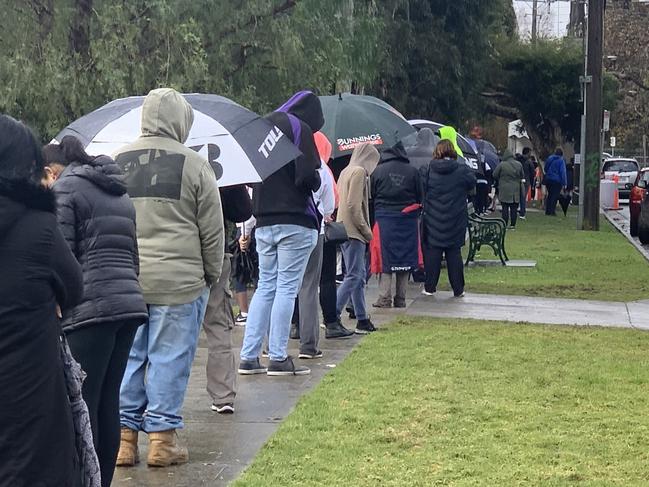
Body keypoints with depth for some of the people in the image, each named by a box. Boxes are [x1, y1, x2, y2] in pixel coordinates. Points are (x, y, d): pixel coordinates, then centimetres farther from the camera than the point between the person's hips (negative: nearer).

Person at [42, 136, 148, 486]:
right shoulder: (119, 194, 23)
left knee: (80, 404, -5)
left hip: (88, 309, -8)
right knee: (108, 402, 11)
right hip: (130, 303, 8)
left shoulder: (64, 189, -2)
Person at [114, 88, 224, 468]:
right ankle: (162, 437, 7)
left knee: (127, 356, 10)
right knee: (169, 358, 3)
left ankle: (125, 436, 13)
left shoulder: (117, 162, 7)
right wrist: (212, 274, 11)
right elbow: (213, 230, -1)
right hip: (178, 281, -4)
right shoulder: (193, 165, -4)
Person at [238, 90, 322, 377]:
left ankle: (249, 357, 8)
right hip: (295, 221, -7)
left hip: (264, 222, 7)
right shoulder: (300, 128, -8)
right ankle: (278, 358, 0)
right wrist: (316, 183, 2)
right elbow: (308, 176, -17)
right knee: (287, 288, -2)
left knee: (266, 286, 12)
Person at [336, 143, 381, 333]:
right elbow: (354, 205, -18)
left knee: (359, 275, 13)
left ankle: (362, 319, 15)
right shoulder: (359, 172, -10)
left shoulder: (345, 171, 17)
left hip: (345, 230, 10)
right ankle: (333, 316, -13)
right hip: (353, 232, -10)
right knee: (354, 276, -9)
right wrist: (366, 230, -11)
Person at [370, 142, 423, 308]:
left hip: (384, 219, -2)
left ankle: (384, 298, -4)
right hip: (408, 220, 2)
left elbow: (371, 196, 3)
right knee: (405, 257, 7)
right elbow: (420, 198, 7)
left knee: (385, 258, 1)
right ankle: (400, 299, 9)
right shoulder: (412, 171, 3)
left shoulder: (377, 171, -1)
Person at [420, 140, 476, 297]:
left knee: (432, 252, 7)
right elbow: (472, 185, 6)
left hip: (432, 219, 0)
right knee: (454, 254, 6)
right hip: (456, 221, 0)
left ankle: (430, 287, 9)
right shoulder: (463, 170, -7)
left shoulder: (427, 170, -6)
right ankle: (458, 289, 9)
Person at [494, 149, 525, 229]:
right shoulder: (519, 164, 1)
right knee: (514, 208, 8)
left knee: (505, 208, 2)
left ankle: (505, 224, 2)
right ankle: (513, 224, 9)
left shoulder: (502, 165, -11)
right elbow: (522, 176, 13)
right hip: (515, 190, 3)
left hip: (504, 190, -3)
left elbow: (495, 175, -1)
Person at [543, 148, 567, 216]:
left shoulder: (549, 158, 6)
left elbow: (545, 169, 14)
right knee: (555, 196, 0)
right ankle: (552, 211, -3)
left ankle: (547, 211, 17)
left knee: (549, 195, 16)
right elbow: (563, 172, -13)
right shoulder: (561, 160, -11)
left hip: (548, 179, 5)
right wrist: (564, 183, -12)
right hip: (557, 180, -5)